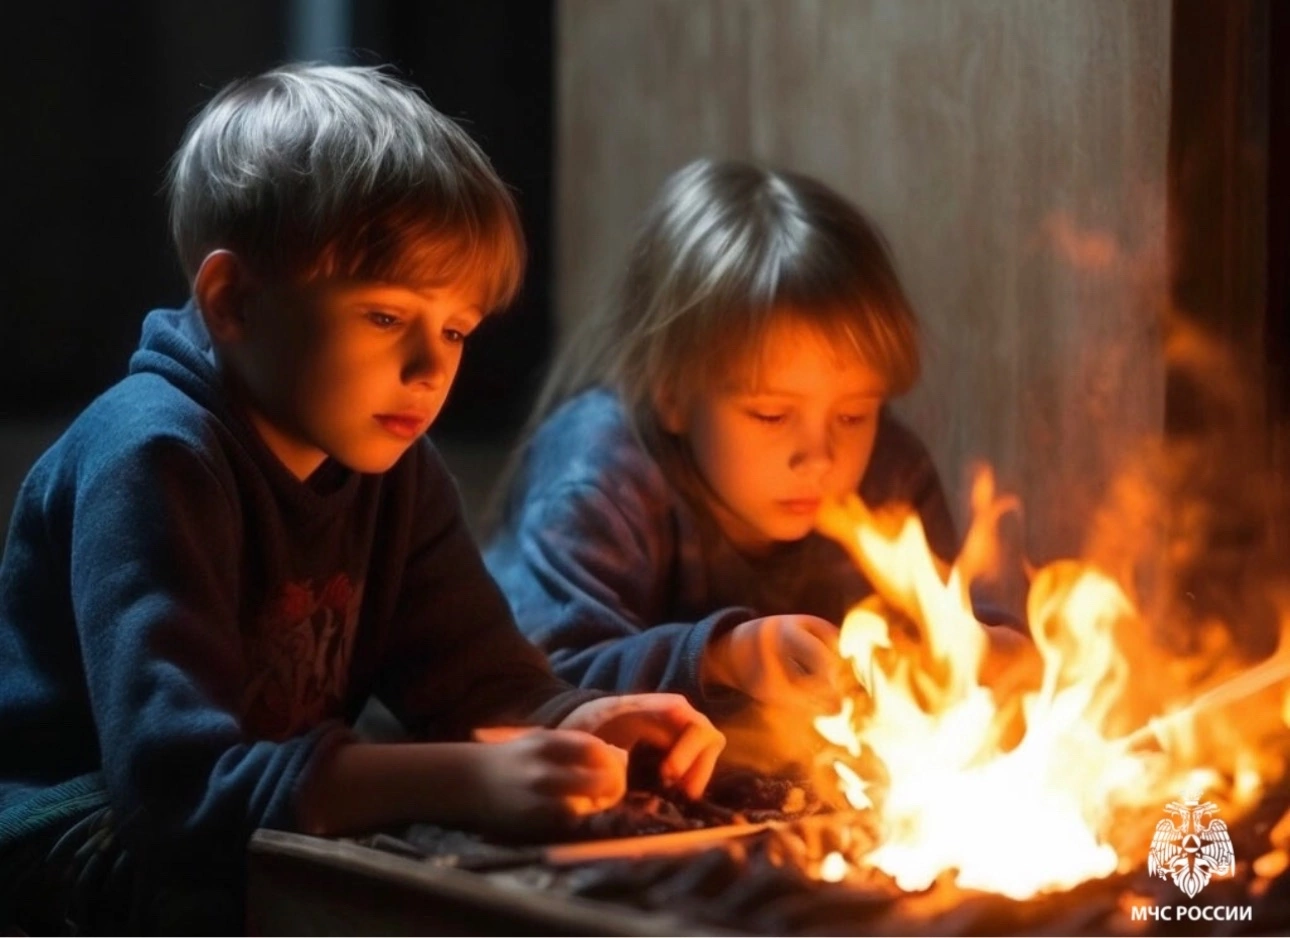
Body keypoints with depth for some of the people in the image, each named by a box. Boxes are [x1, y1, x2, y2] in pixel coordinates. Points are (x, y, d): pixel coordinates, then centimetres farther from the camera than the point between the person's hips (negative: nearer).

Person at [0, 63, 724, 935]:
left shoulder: (389, 463, 1)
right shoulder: (153, 460, -23)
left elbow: (478, 678, 2)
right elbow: (178, 780, -33)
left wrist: (572, 727, -22)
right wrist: (469, 782, -43)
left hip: (271, 842, 6)